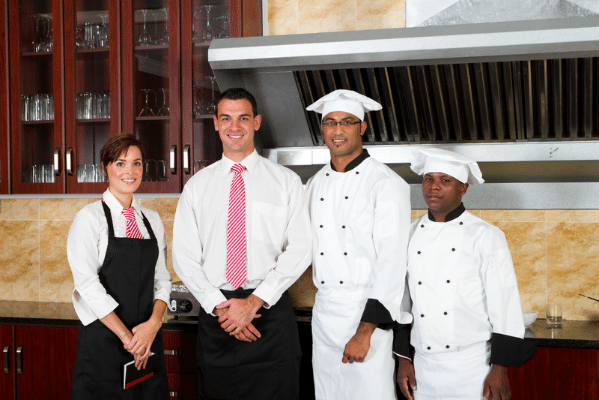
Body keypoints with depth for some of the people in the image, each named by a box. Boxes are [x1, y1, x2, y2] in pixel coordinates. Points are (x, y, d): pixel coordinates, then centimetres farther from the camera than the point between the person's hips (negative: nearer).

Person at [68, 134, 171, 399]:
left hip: (148, 339, 4)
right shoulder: (89, 218, -4)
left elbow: (162, 278, 9)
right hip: (103, 340, -4)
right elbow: (87, 284, -12)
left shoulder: (152, 219, 11)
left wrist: (154, 322, -9)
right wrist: (126, 337, -13)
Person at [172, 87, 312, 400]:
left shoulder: (286, 181, 4)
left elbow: (300, 249, -4)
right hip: (214, 315, 2)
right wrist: (219, 306, -8)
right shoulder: (197, 185, 9)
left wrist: (255, 301, -12)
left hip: (271, 312, -1)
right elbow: (184, 256, 4)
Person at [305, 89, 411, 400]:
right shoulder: (315, 184, 11)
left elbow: (392, 260, -15)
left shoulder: (386, 184, -9)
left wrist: (365, 331, -20)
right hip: (324, 311, 6)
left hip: (368, 314, -5)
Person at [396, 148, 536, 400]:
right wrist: (403, 360, 9)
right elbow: (401, 298, 11)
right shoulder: (411, 235, 7)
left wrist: (500, 369, -10)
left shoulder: (486, 236, -4)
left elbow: (504, 304, -6)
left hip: (474, 368, -3)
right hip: (424, 367, 3)